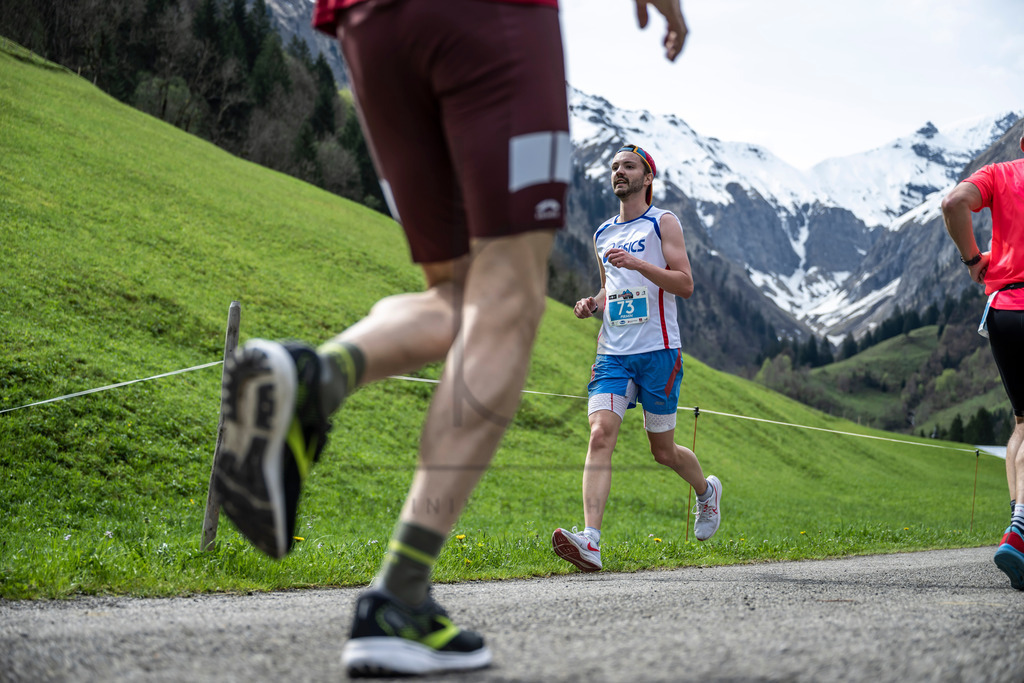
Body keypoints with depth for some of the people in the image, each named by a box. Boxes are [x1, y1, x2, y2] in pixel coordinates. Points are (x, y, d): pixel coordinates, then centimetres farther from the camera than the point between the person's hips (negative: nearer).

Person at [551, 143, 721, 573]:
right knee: (600, 437, -16)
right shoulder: (603, 235, 18)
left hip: (658, 351, -4)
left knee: (663, 451, 7)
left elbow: (685, 284, -7)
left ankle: (706, 490, 40)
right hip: (613, 353, 4)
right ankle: (590, 541, -26)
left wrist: (637, 263, -20)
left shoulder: (663, 223, 1)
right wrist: (593, 304, 7)